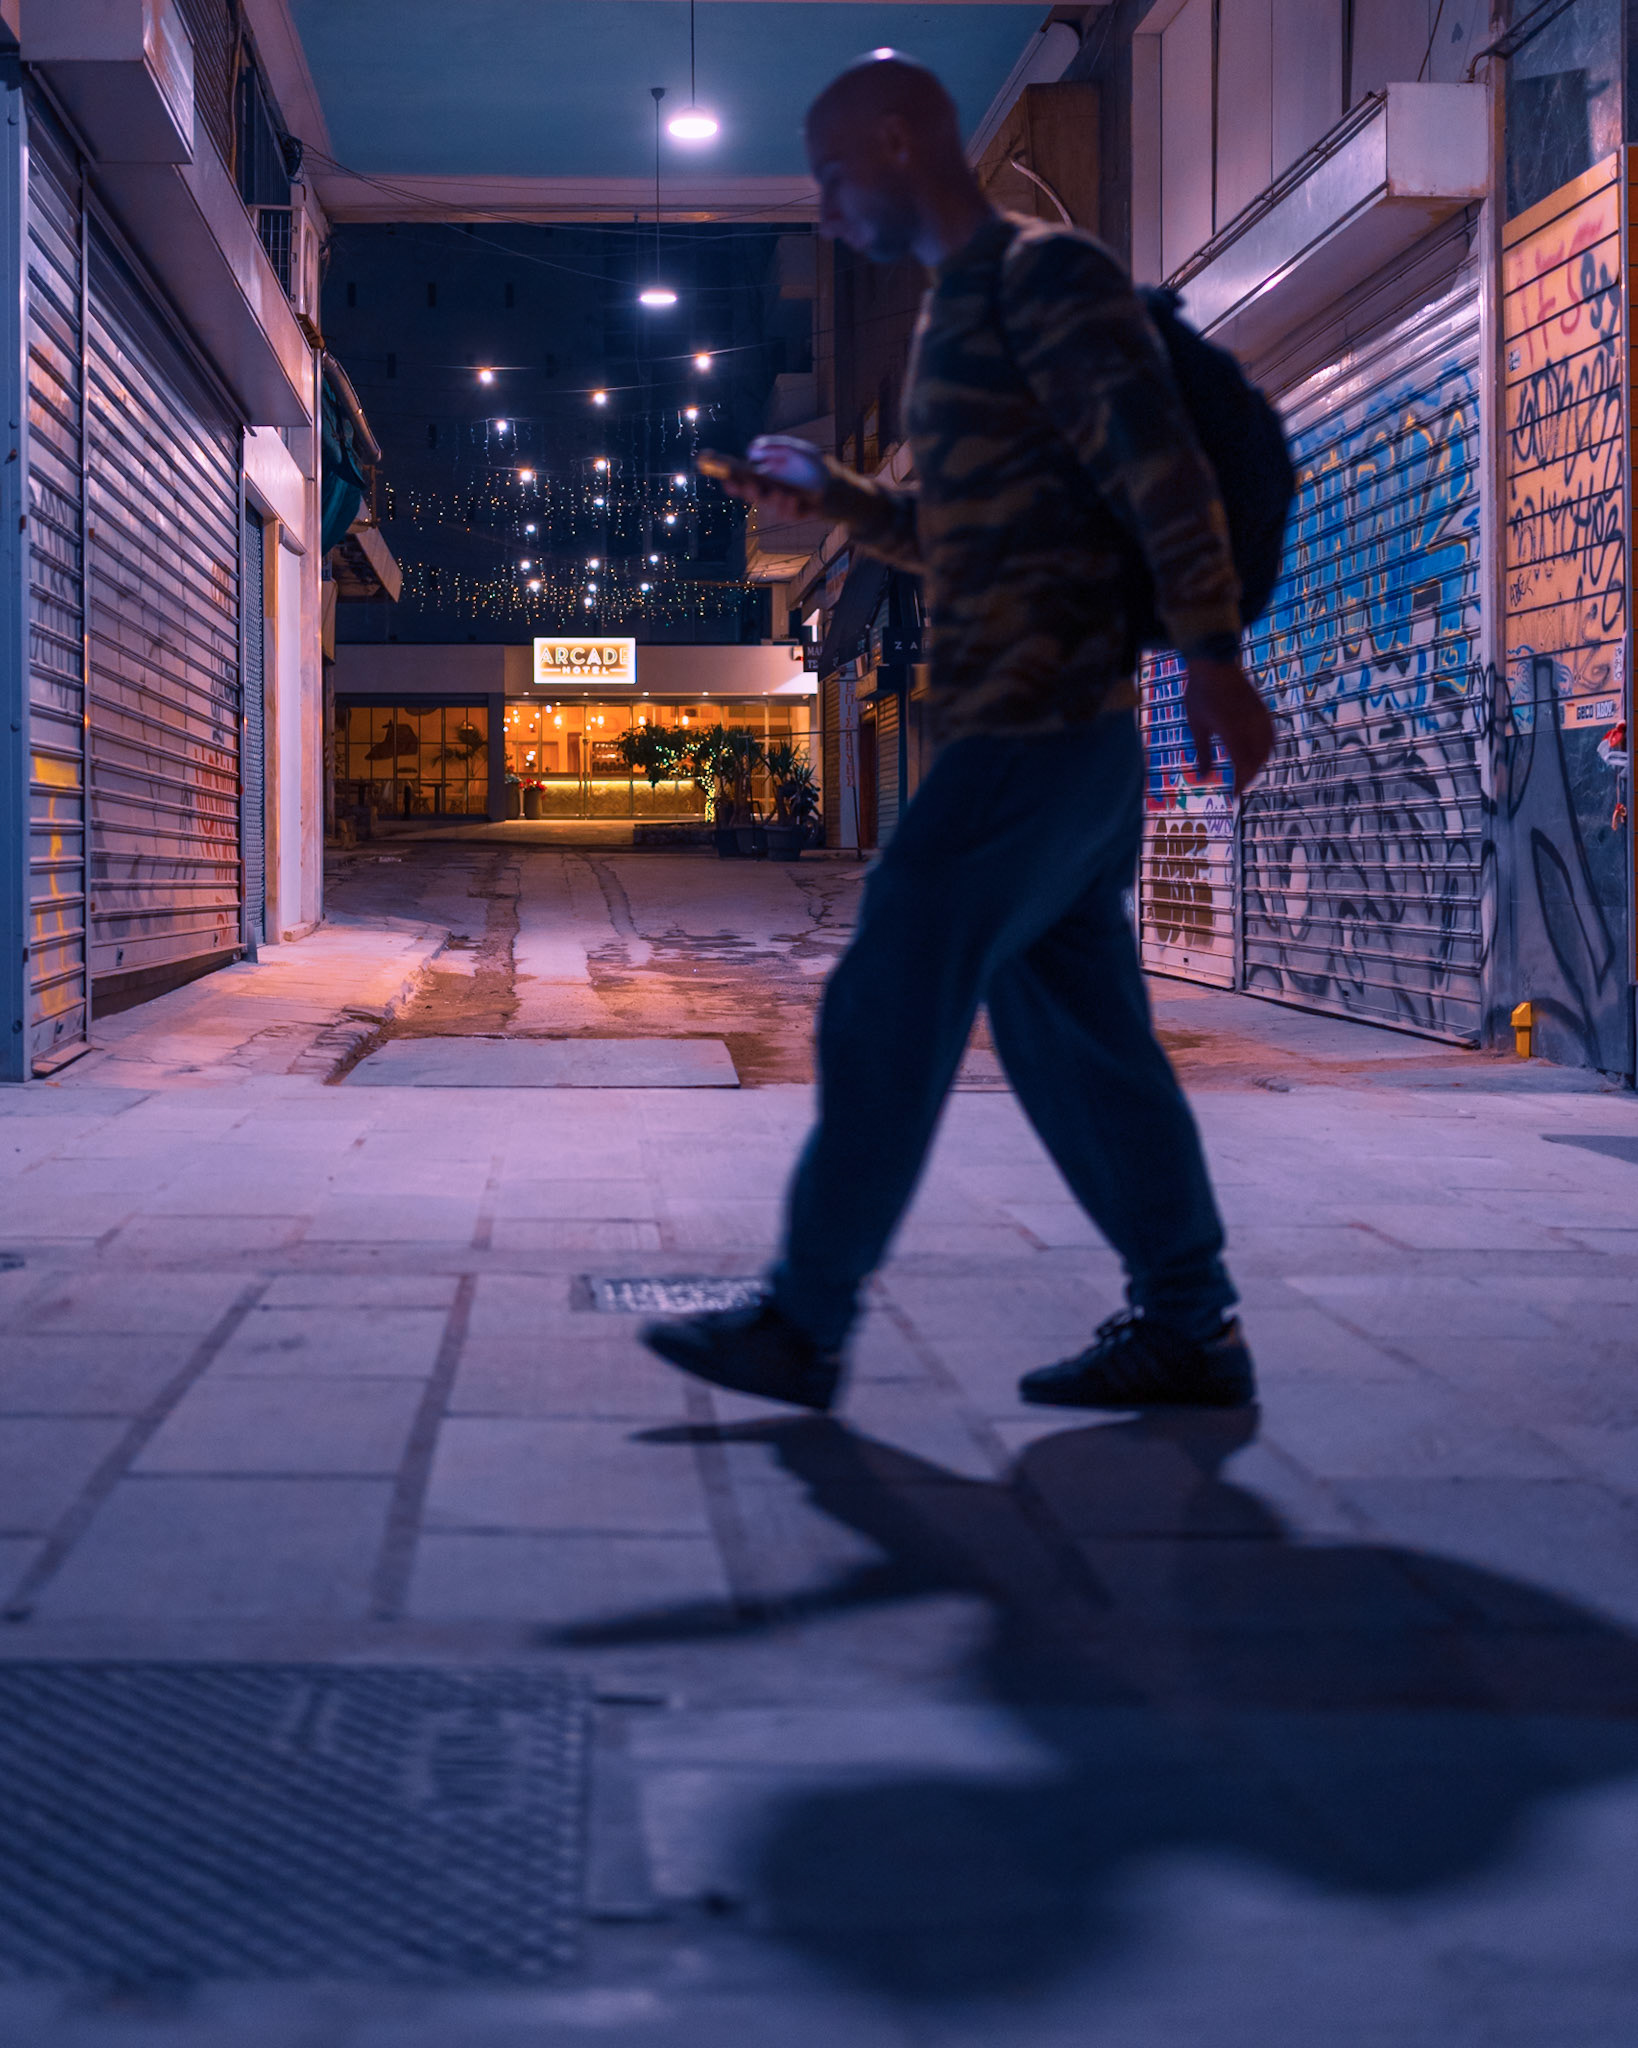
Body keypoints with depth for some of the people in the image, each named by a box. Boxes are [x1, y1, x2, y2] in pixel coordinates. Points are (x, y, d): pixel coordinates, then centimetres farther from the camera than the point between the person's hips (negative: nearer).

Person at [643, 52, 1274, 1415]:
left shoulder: (1045, 275, -8)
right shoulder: (963, 306, 21)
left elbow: (1163, 469, -16)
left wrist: (1217, 665, -20)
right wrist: (830, 495, 16)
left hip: (1039, 729, -10)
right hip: (1061, 737, 10)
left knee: (886, 1009, -6)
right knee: (1075, 1035, 9)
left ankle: (805, 1327, 1)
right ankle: (1191, 1329, 14)